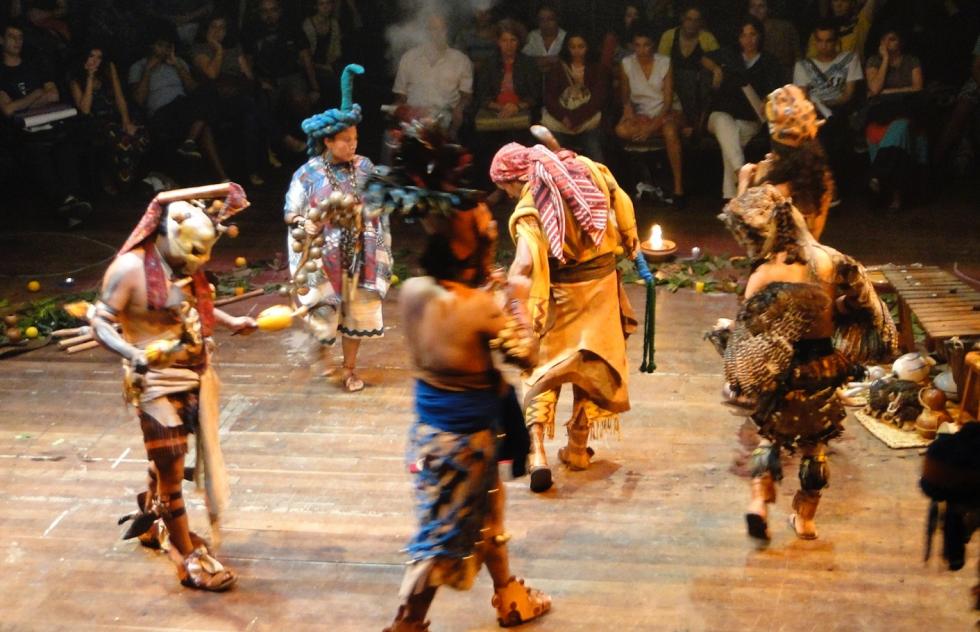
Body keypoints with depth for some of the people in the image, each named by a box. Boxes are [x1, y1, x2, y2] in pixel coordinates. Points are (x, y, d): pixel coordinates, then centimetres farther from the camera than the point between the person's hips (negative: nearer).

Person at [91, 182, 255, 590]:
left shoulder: (185, 267, 4)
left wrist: (231, 322, 18)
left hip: (196, 377, 8)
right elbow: (101, 323, -22)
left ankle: (153, 521, 46)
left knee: (169, 460, 22)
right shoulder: (130, 269, -19)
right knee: (170, 469, -2)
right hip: (159, 383, -8)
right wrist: (132, 353, -37)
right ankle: (190, 560, 6)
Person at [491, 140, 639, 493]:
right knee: (592, 362, 17)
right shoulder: (585, 168, -3)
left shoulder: (529, 206, -17)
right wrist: (629, 240, 21)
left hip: (561, 292, -5)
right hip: (602, 281, 5)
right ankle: (577, 448, 27)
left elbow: (525, 264, -30)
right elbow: (622, 203, 6)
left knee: (543, 368, 6)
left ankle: (537, 452, -9)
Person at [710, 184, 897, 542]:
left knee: (773, 434, 26)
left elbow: (754, 344, -19)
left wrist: (726, 331, -1)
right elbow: (860, 303, 4)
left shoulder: (765, 277, -23)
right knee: (814, 445, 23)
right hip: (825, 373, 4)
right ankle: (805, 519, 35)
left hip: (787, 382, -4)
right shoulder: (828, 260, -8)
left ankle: (760, 499, 11)